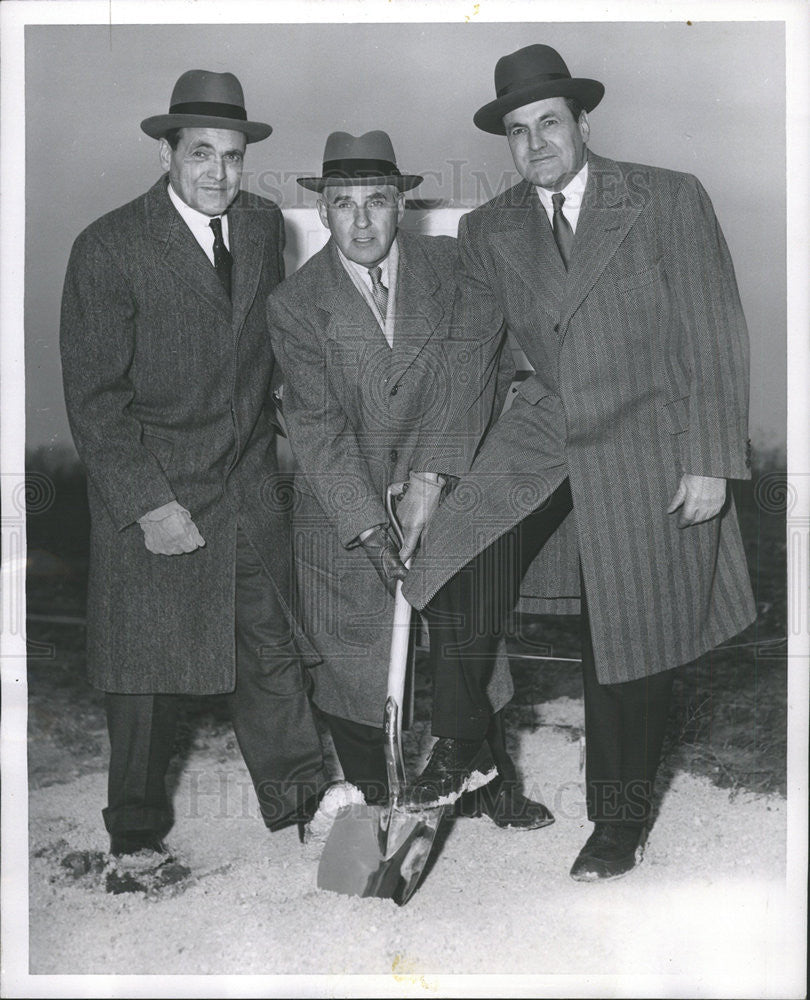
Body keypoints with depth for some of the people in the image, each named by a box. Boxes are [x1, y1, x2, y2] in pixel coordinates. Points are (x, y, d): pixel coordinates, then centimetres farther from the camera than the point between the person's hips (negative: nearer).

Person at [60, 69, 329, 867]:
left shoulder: (264, 225, 5)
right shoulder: (108, 248, -11)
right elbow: (93, 398, -12)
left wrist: (281, 438, 9)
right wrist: (148, 503, -16)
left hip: (250, 486, 4)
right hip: (149, 490, -4)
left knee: (273, 653, 9)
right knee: (146, 667, 7)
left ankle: (302, 803, 25)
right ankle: (137, 833, 26)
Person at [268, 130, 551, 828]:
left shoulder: (452, 267, -4)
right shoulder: (295, 304, -8)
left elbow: (477, 375, -10)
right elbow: (317, 425, -13)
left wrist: (433, 469, -23)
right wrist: (369, 528, -21)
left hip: (444, 500, 1)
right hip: (344, 518, -1)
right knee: (355, 663, 7)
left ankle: (494, 783, 30)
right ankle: (372, 805, 28)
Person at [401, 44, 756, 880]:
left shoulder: (669, 201, -6)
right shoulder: (489, 232, 5)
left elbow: (716, 340, -6)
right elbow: (466, 356, 10)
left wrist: (709, 463, -11)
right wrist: (436, 469, 4)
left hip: (645, 446, -3)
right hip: (542, 435, 3)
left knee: (629, 639, 3)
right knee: (461, 562, -18)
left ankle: (620, 820, 25)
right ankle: (459, 744, 7)